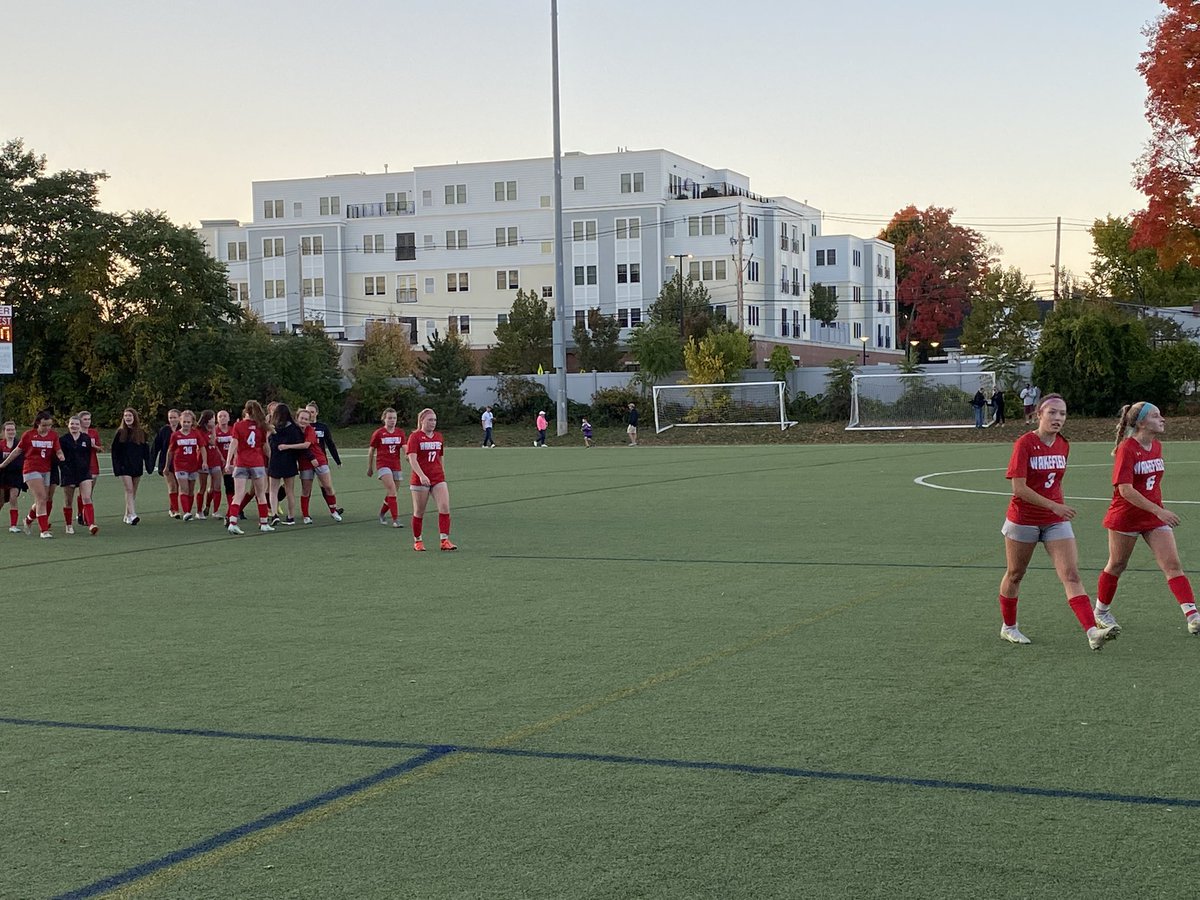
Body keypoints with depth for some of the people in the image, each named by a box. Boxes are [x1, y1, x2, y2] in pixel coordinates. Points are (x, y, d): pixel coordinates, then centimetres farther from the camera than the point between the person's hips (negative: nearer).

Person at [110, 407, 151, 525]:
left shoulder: (141, 432, 4)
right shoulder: (120, 433, -1)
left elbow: (146, 450, 8)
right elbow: (115, 451, 0)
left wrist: (148, 466, 2)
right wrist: (116, 467, -7)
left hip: (137, 466, 3)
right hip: (124, 466, -3)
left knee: (134, 492, 8)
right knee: (129, 490, -13)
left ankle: (127, 516, 17)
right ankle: (132, 515, -20)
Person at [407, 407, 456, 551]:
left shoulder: (438, 436, 11)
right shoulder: (415, 436, -7)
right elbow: (412, 459, -18)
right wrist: (421, 476, -30)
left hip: (438, 478, 5)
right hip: (420, 480, -4)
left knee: (445, 507, -12)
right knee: (419, 512, 5)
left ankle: (444, 540, -11)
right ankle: (417, 541, 21)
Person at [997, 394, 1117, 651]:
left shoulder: (1063, 445, 4)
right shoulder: (1024, 443, -14)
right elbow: (1019, 488, -20)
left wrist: (1059, 508, 15)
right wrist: (1054, 506, -23)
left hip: (1056, 521, 4)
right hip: (1023, 520, -4)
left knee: (1072, 576, -9)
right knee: (1015, 575, 13)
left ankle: (1093, 632, -21)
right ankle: (1008, 627, 33)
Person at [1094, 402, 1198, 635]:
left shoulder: (1156, 447, 5)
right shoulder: (1127, 449, -18)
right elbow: (1125, 490, -25)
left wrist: (1161, 509, 17)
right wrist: (1158, 511, -28)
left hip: (1155, 516, 6)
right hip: (1125, 517, -6)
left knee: (1172, 564, -7)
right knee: (1116, 565, 11)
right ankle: (1101, 611, 31)